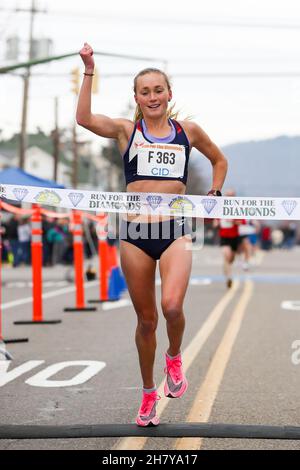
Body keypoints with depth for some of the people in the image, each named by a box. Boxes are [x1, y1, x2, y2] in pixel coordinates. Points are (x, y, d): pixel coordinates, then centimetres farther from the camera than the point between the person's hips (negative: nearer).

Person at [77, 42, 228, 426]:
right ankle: (148, 393, 26)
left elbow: (219, 160, 27)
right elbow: (84, 118, -14)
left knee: (172, 306, -23)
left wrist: (213, 196, 15)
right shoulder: (126, 130, 5)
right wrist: (89, 71, -15)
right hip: (135, 232, 0)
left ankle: (174, 359, 10)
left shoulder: (188, 131, 10)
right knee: (146, 319, 8)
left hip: (175, 230, 0)